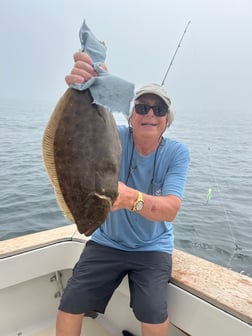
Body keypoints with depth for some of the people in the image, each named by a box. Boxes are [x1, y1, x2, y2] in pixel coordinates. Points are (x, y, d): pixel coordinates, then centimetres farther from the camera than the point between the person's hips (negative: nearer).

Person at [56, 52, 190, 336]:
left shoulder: (177, 152, -13)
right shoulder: (116, 137, -13)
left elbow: (170, 210, -25)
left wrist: (131, 198, -47)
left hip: (153, 249, -1)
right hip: (106, 242, 1)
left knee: (153, 312, -20)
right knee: (70, 305, -7)